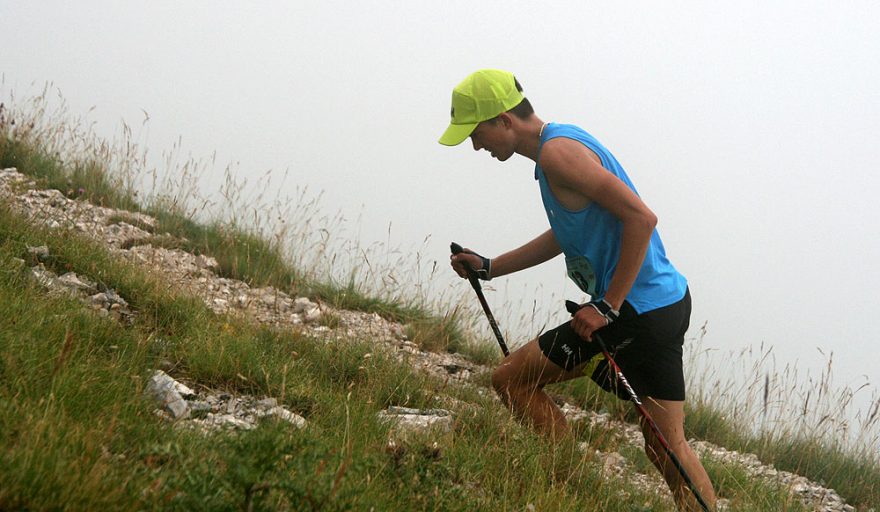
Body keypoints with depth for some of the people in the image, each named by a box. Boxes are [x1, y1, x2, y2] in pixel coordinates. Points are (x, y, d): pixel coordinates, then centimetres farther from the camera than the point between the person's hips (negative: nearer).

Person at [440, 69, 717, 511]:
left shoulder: (558, 152, -15)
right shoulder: (563, 142, 17)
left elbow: (641, 217, -23)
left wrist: (608, 307, -20)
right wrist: (489, 268, 30)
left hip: (634, 310, -10)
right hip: (668, 303, 10)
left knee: (510, 379, 0)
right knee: (666, 443, 11)